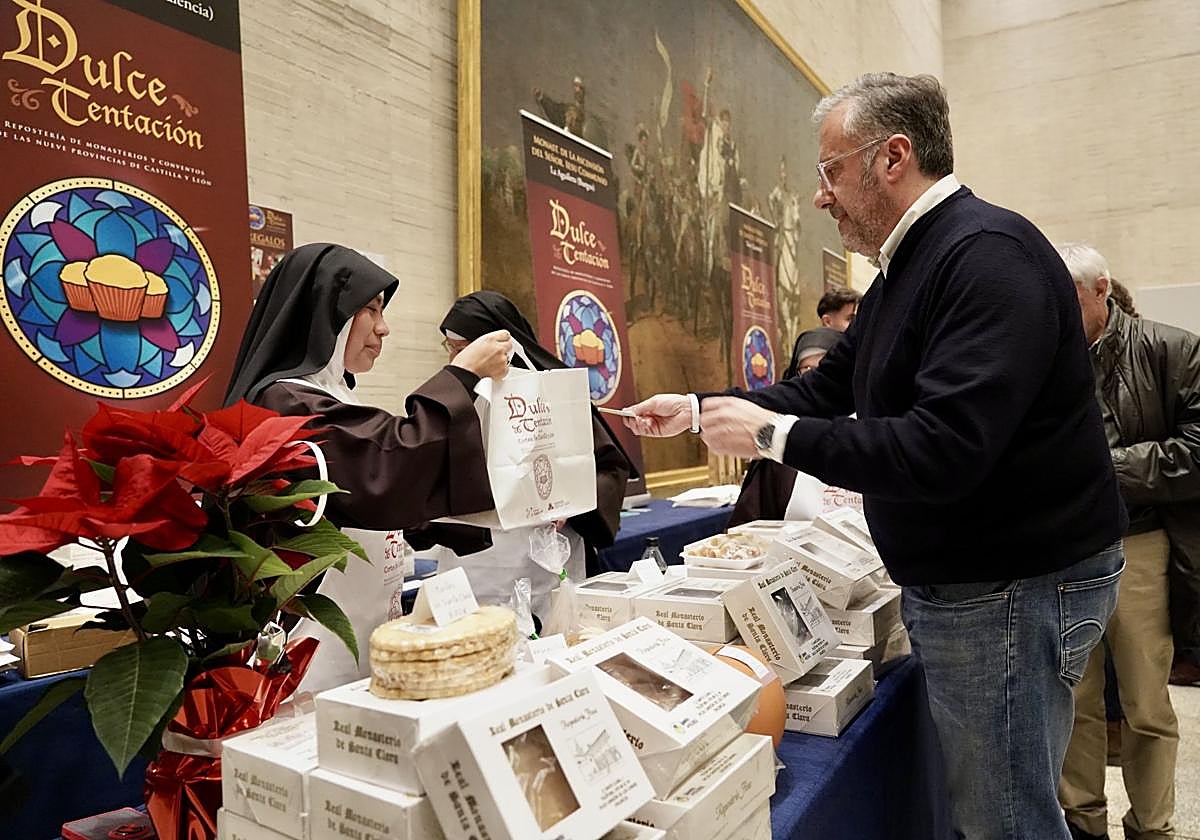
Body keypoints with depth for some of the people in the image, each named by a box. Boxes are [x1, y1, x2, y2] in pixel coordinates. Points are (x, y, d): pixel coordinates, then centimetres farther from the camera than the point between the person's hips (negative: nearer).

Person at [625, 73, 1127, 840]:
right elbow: (824, 390, 16)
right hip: (956, 582, 10)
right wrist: (698, 408, 10)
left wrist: (774, 436, -23)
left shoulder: (988, 254, -21)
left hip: (1016, 587, -10)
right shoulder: (905, 272, 13)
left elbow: (940, 452, -31)